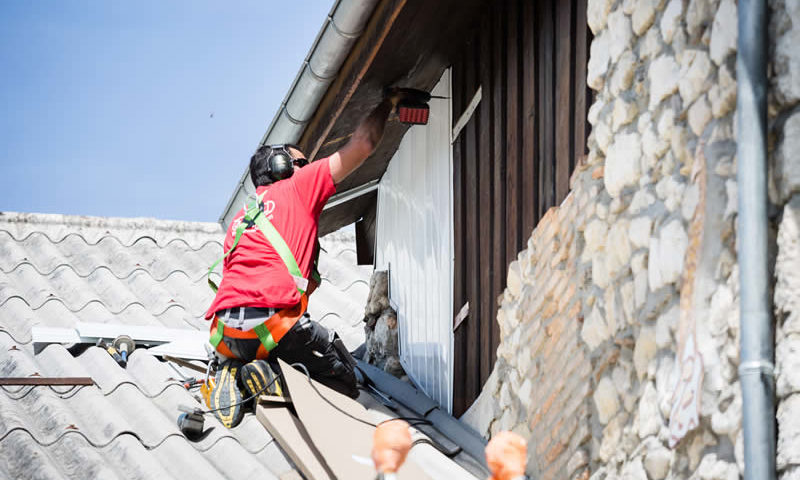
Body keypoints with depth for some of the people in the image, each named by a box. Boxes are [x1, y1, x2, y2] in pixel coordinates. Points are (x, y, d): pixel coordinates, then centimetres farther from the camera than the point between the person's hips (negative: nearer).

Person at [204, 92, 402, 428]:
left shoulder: (239, 219, 31)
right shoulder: (297, 187, 15)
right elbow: (362, 145, 16)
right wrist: (388, 104, 32)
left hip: (226, 335, 6)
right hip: (275, 322, -6)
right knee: (343, 383, 9)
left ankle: (232, 377, 0)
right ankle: (275, 378, -16)